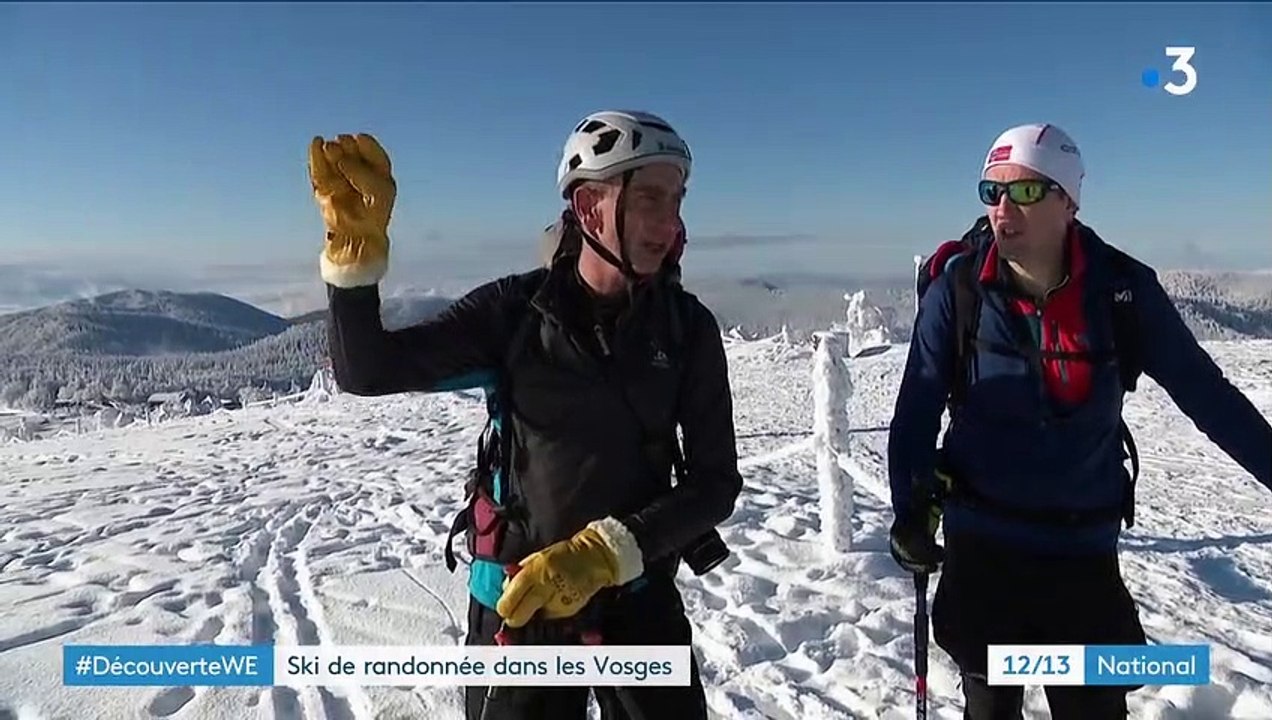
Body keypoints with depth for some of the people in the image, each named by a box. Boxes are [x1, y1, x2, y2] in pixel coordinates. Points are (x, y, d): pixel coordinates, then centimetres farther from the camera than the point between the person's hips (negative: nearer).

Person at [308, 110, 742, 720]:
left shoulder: (688, 327, -8)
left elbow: (716, 483, -9)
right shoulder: (514, 310, -10)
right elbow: (366, 371, -12)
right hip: (519, 600, -1)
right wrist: (356, 247, -27)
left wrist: (604, 553, -22)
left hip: (640, 598, 1)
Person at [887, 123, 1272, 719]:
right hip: (981, 541, -1)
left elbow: (1205, 392, 0)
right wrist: (910, 507, -15)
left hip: (1085, 544, 1)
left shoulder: (1122, 288, -9)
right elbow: (919, 405, -9)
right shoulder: (959, 285, -12)